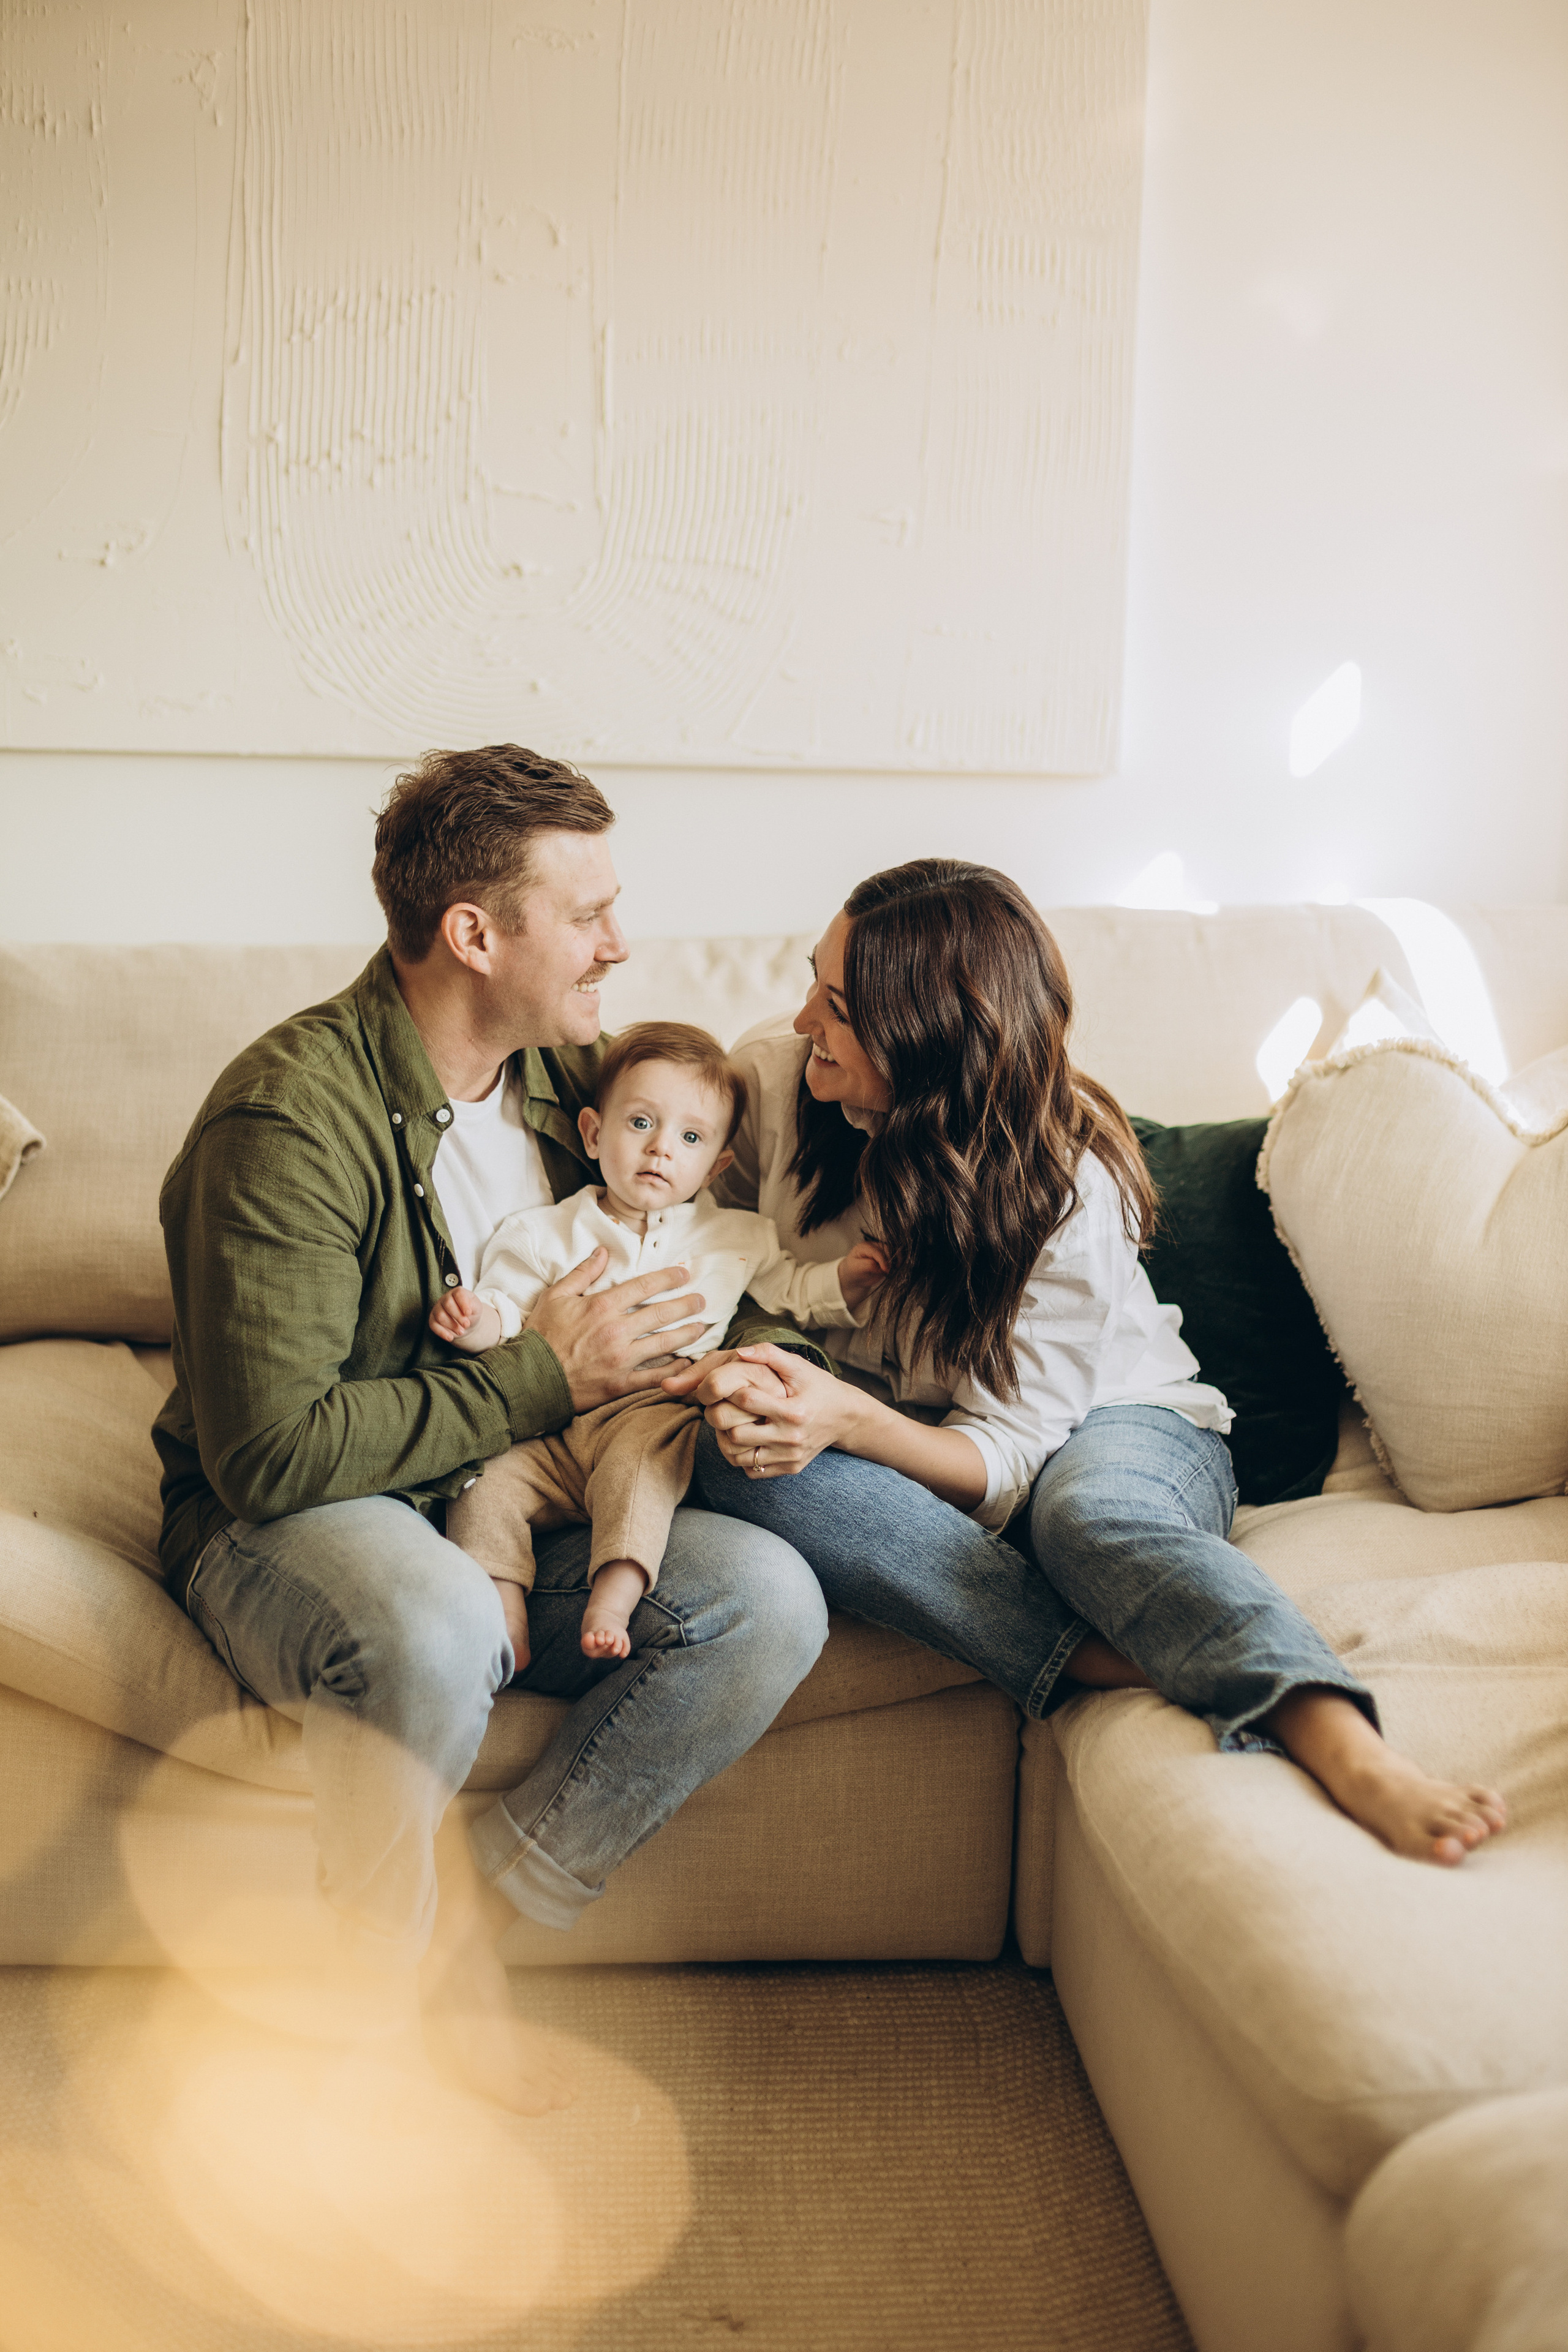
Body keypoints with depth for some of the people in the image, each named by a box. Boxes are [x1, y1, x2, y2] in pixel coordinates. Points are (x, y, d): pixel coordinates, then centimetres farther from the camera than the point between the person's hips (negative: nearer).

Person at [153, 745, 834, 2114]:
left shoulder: (570, 1072, 3)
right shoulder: (292, 1115, -20)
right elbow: (271, 1451, -25)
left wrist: (768, 1353, -5)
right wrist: (542, 1380, -20)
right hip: (281, 1526, -6)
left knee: (770, 1600, -18)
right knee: (436, 1629, -40)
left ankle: (472, 1923, -6)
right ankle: (387, 1980, -10)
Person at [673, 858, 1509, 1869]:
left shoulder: (1065, 1189, -20)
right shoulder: (769, 1085, -8)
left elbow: (1005, 1463, -22)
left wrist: (848, 1416, -43)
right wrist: (732, 1372, -17)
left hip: (1116, 1423, -3)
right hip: (899, 1457, 3)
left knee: (1088, 1514, -41)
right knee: (739, 1462, -32)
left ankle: (1350, 1752, -60)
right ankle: (1116, 1661, -41)